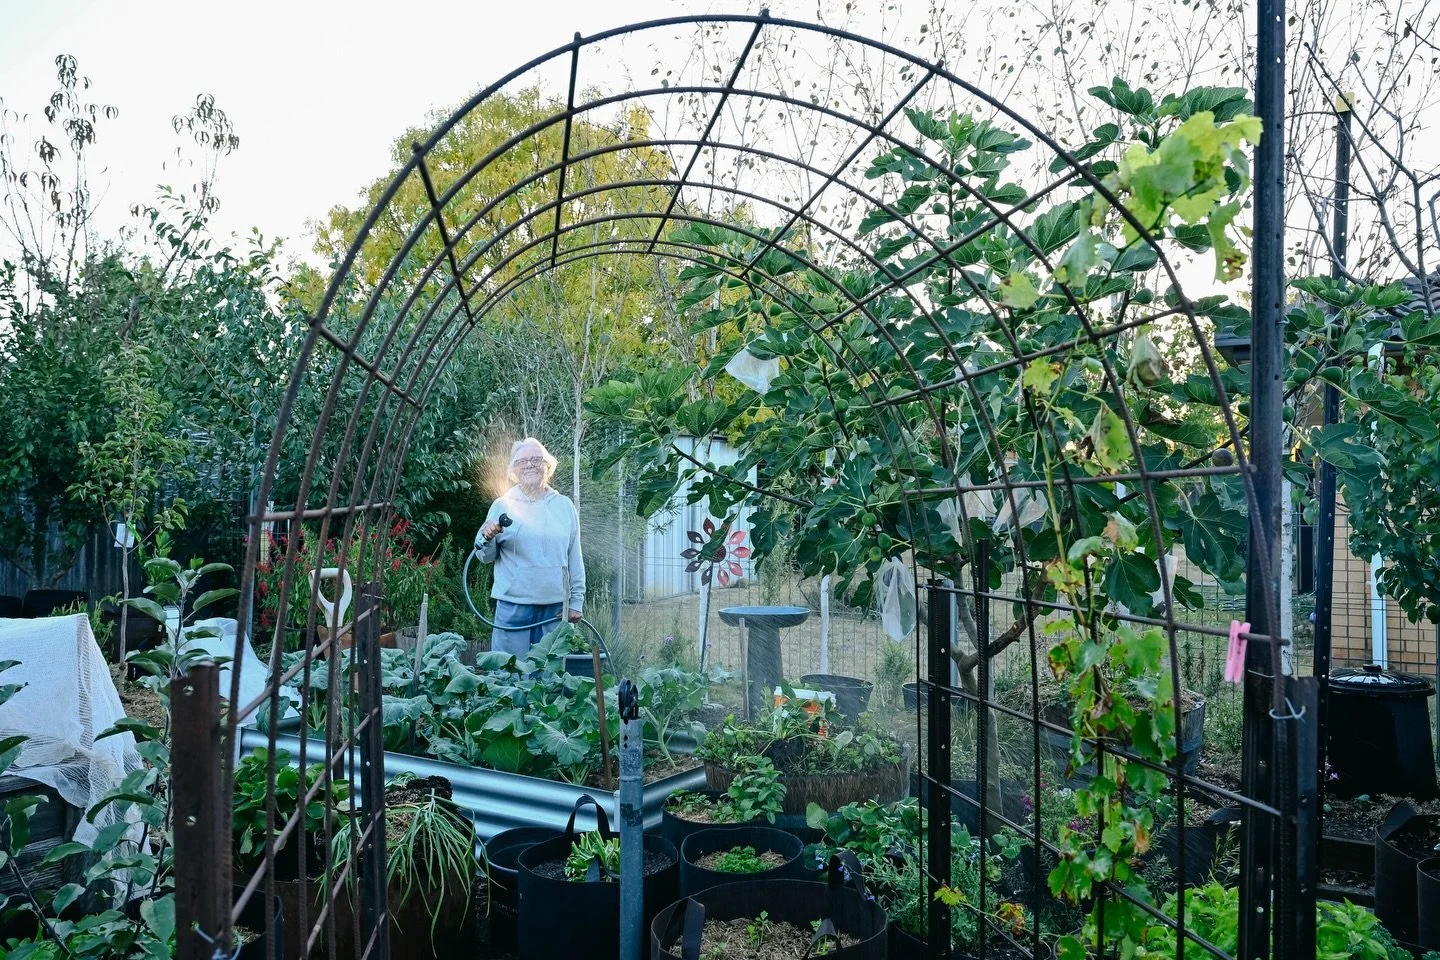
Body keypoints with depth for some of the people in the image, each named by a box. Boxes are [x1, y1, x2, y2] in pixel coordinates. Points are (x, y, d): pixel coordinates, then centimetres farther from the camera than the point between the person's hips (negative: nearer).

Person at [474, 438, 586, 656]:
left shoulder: (564, 506, 8)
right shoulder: (503, 505, 4)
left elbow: (575, 559, 10)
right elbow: (486, 557, 5)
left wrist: (576, 601, 7)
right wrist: (486, 538, -16)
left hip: (555, 606, 2)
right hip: (514, 603, -1)